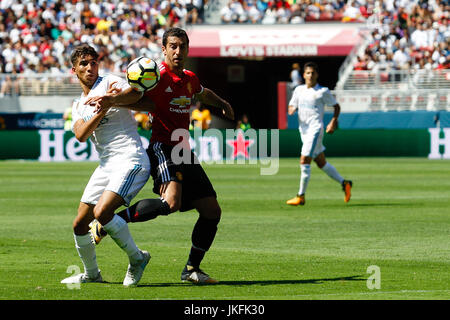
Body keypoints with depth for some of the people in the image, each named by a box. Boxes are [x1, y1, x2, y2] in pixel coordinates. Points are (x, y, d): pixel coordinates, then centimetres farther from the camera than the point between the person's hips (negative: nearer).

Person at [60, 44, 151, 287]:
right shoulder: (78, 107, 18)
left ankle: (137, 258, -8)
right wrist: (103, 109, -18)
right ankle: (91, 273, 29)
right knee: (80, 224, 8)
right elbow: (81, 135, -4)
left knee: (102, 212, -25)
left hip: (130, 160, -7)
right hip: (106, 165, 7)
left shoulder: (110, 83, -1)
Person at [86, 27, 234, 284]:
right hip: (163, 148, -8)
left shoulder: (190, 79, 15)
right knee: (170, 202, -31)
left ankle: (192, 269, 16)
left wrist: (223, 104, 47)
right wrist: (111, 99, -45)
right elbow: (135, 93, -28)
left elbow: (204, 94, 40)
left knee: (212, 210, 4)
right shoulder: (158, 77, -9)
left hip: (185, 152, 8)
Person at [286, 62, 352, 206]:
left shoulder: (323, 91, -4)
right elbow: (291, 107, 16)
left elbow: (336, 106, 5)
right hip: (303, 129, 7)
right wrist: (292, 109, -8)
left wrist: (333, 122, -9)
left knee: (304, 161, -14)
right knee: (321, 162, 13)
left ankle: (301, 196, -9)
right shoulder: (299, 90, 11)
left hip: (315, 129, -7)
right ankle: (344, 183, 27)